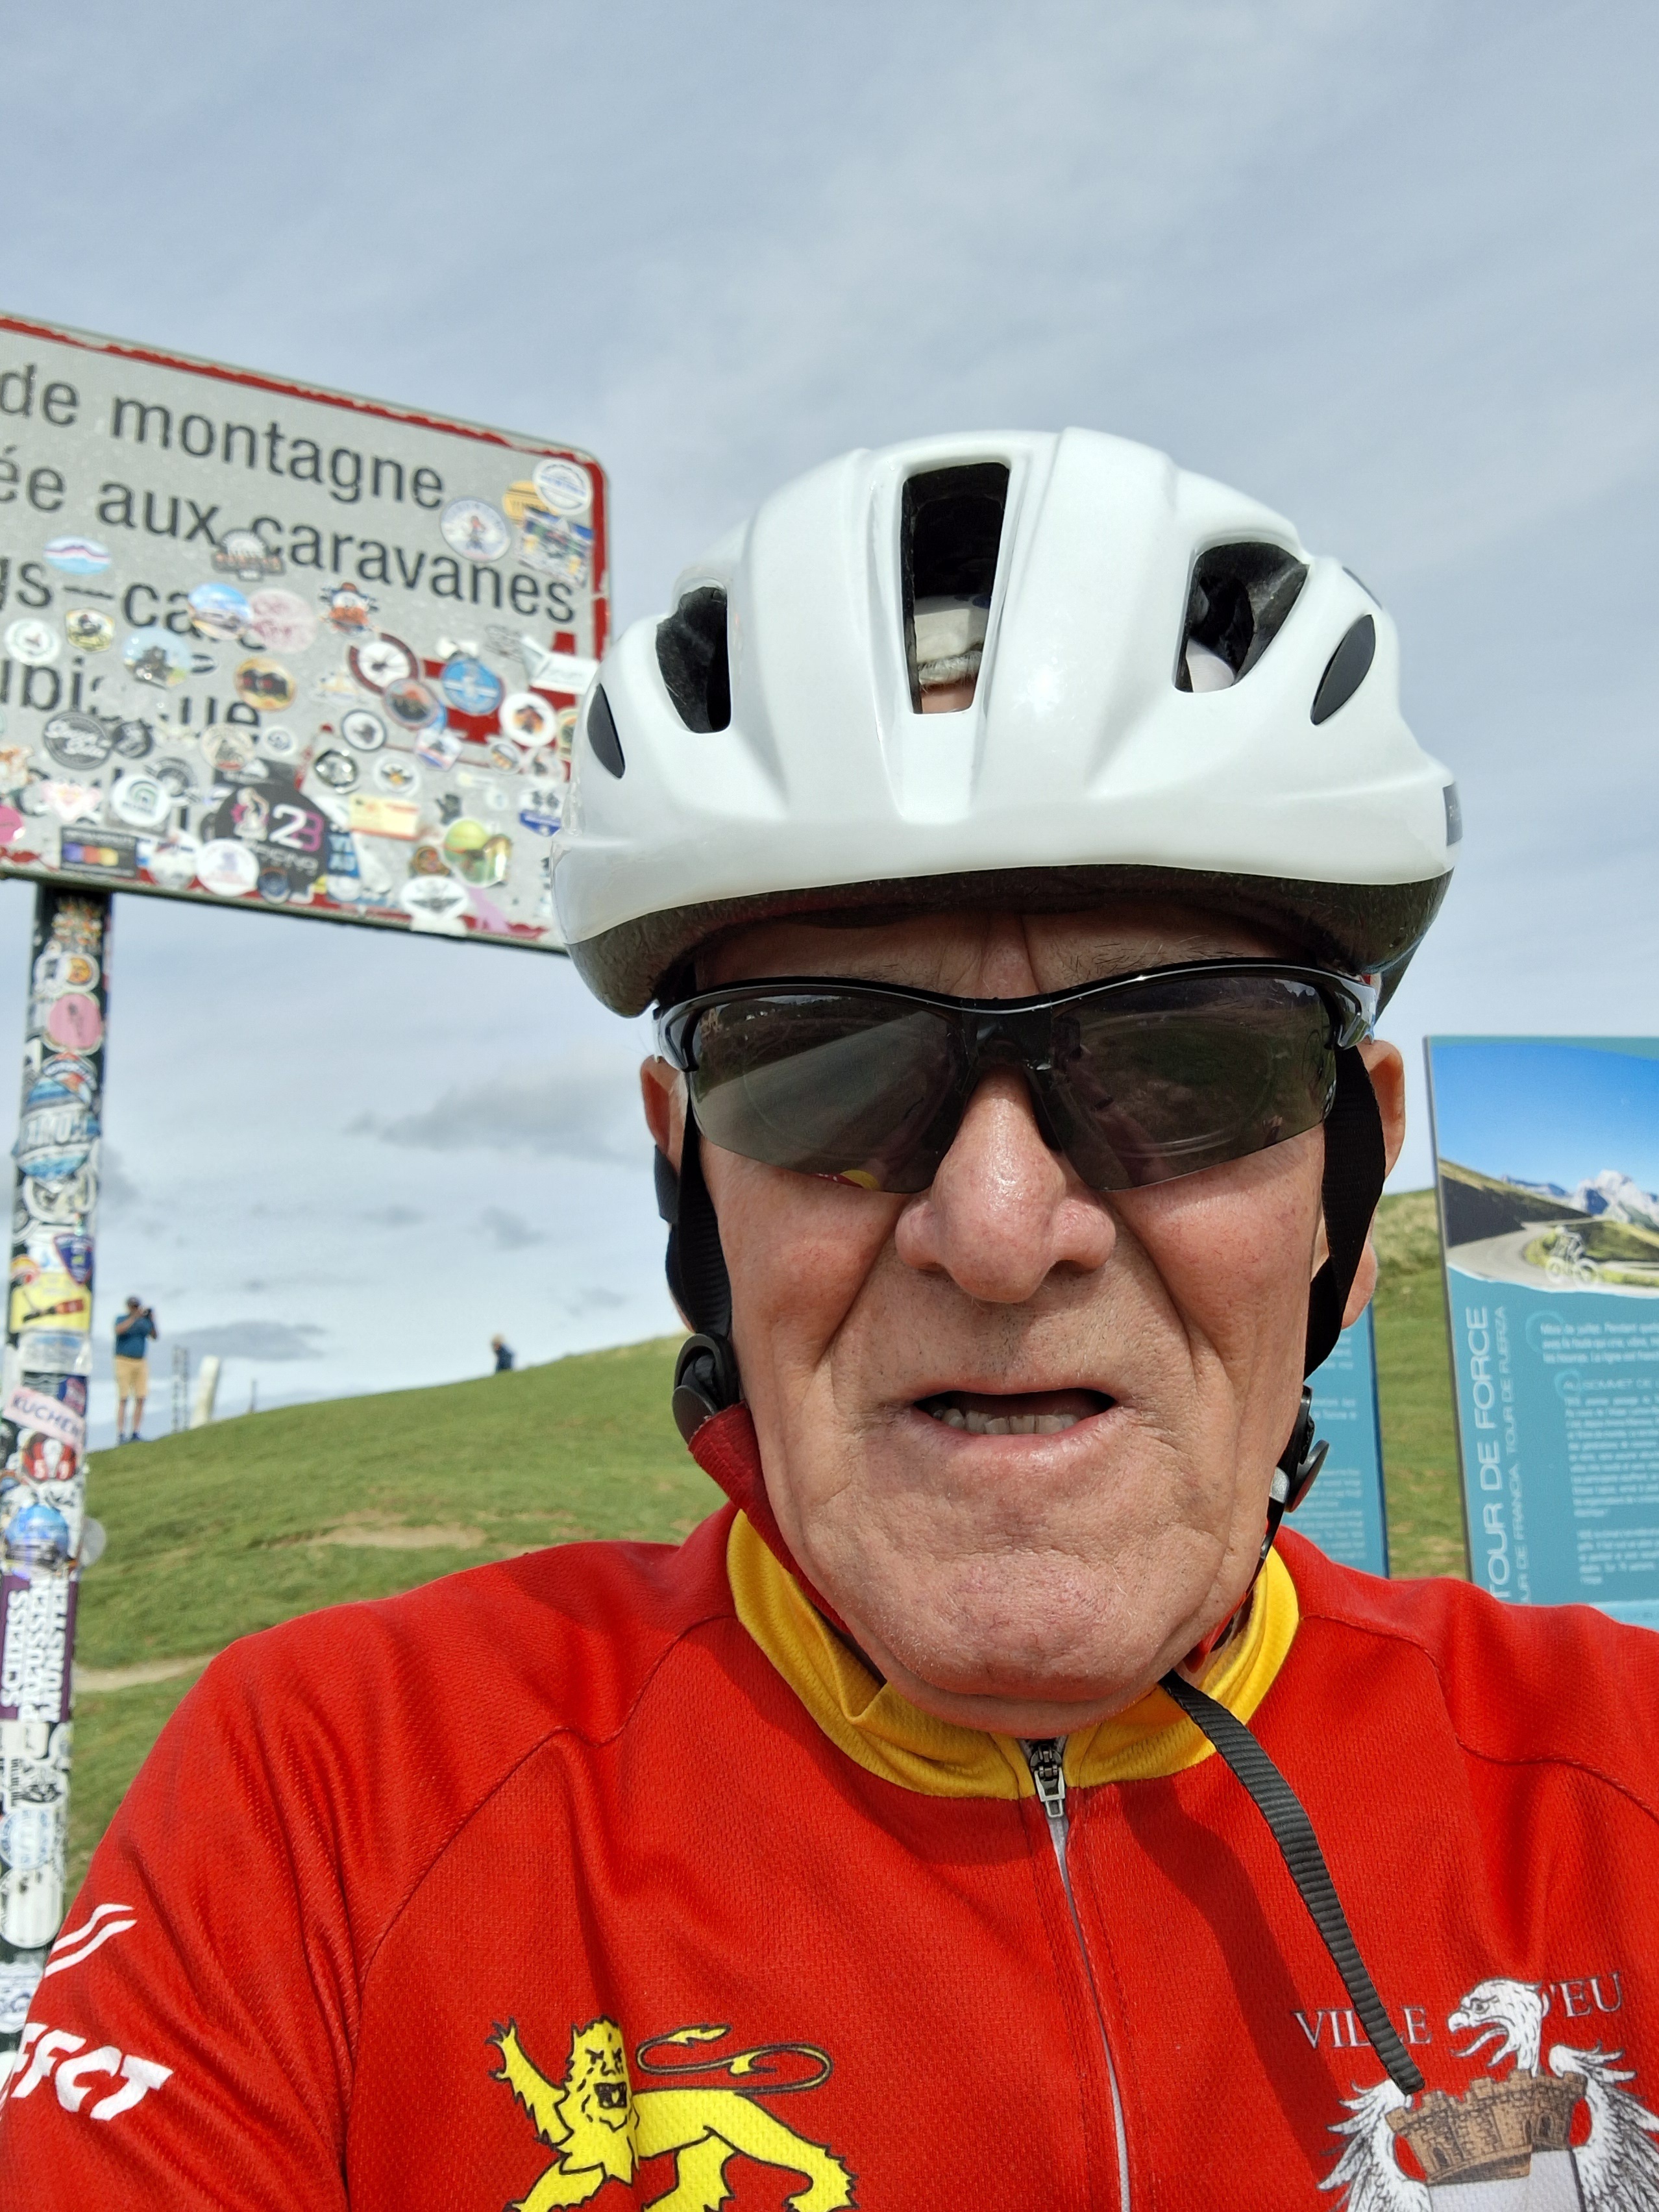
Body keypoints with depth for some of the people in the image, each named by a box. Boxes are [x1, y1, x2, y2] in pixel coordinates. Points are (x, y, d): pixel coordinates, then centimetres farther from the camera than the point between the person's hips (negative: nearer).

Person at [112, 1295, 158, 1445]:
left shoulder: (144, 1321, 11)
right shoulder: (121, 1318, -1)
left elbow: (155, 1337, 3)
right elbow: (119, 1330, -22)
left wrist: (152, 1321, -10)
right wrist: (135, 1317, -27)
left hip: (141, 1363, 4)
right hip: (124, 1361, -4)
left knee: (141, 1399, -2)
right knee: (124, 1399, -8)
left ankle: (135, 1433, 2)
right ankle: (121, 1434, -9)